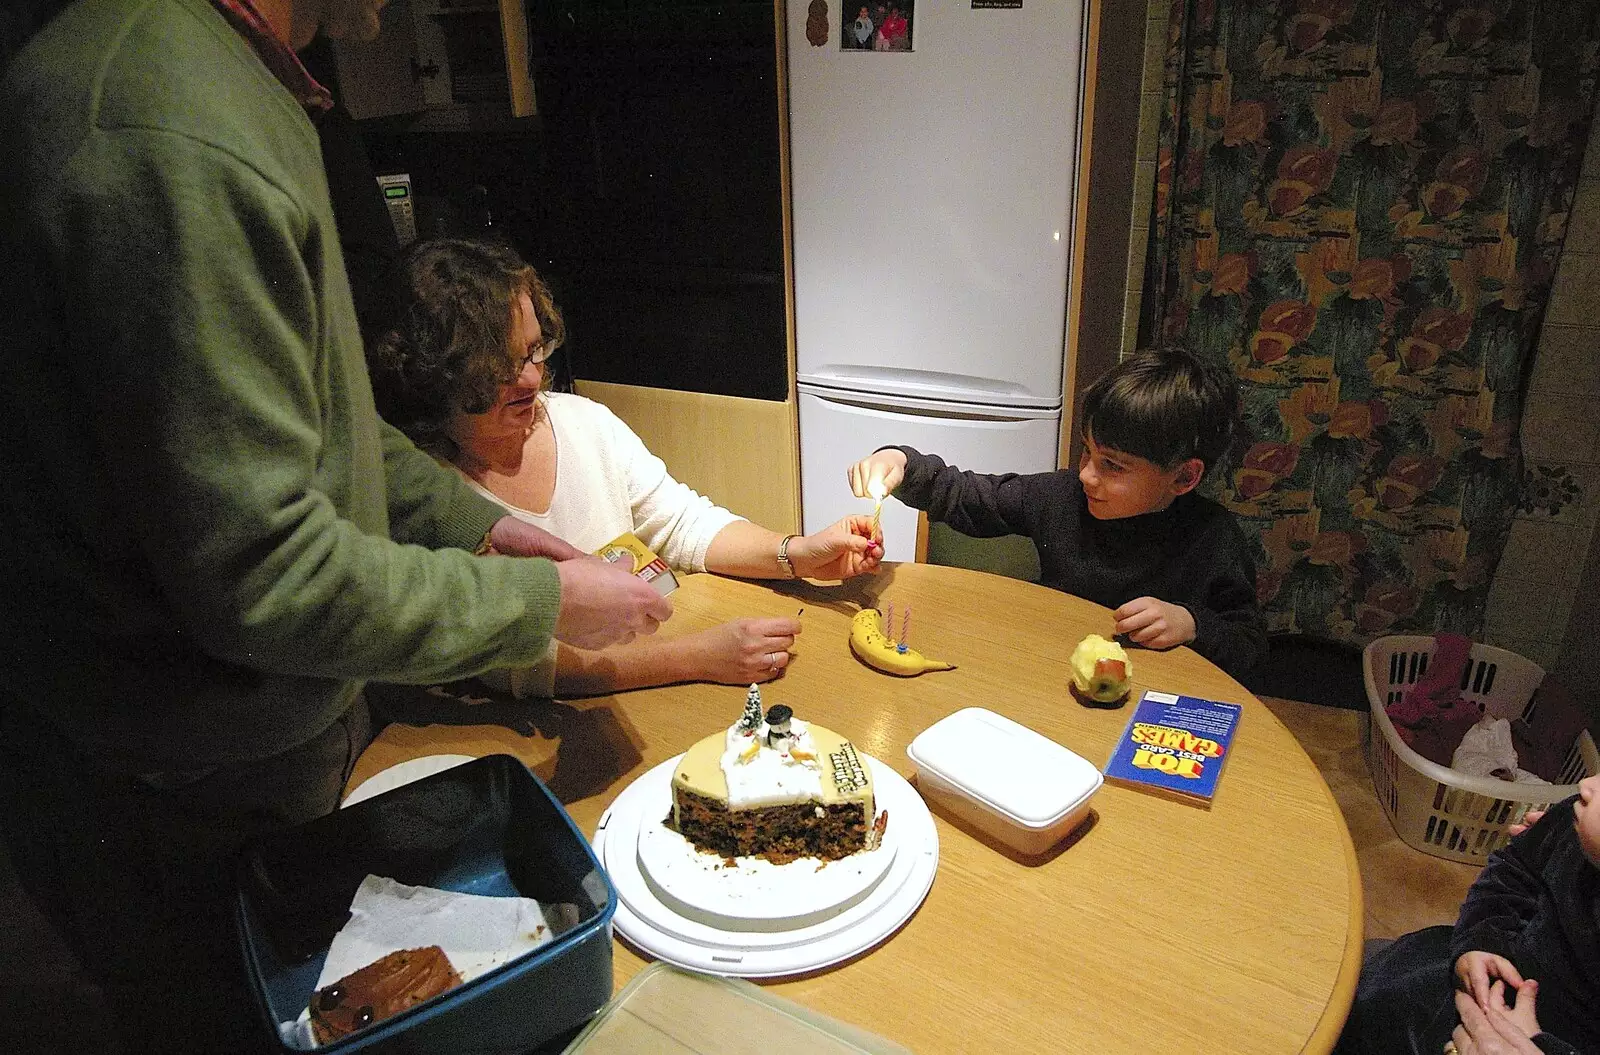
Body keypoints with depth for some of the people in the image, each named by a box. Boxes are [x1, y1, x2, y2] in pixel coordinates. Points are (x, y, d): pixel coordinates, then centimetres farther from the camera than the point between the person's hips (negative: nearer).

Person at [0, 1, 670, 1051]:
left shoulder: (234, 87, 5)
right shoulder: (176, 146, -30)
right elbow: (257, 575, -30)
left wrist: (472, 521, 7)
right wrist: (544, 601, -19)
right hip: (190, 802, -9)